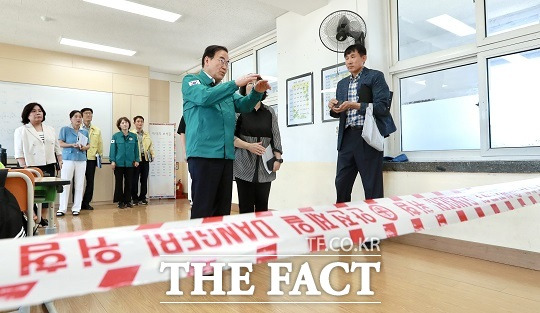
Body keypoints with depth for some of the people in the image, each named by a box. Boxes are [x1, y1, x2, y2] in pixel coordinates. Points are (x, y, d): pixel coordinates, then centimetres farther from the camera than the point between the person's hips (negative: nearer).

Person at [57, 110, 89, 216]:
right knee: (65, 184, -3)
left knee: (79, 185, 4)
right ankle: (62, 208, 4)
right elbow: (60, 143, -3)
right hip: (68, 159, -3)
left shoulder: (85, 131, 12)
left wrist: (84, 147, -7)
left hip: (81, 160, 4)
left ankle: (76, 208, 12)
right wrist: (72, 145, -17)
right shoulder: (65, 129, 2)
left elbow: (88, 145, 14)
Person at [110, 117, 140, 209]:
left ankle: (127, 201, 19)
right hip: (119, 163, -2)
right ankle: (120, 201, 15)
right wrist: (112, 161, -8)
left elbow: (136, 149, 6)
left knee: (129, 183, 8)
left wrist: (136, 160, 2)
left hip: (130, 163, 2)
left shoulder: (134, 136, 3)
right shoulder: (116, 136, -2)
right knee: (119, 183, 6)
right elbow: (113, 149, -3)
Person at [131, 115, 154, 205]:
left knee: (144, 179, 6)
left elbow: (150, 145, 18)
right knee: (135, 179, -1)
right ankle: (135, 198, 9)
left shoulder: (147, 134, 17)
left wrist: (152, 154, 5)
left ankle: (142, 197, 15)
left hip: (145, 158, 4)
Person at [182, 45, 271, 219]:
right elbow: (204, 97, -14)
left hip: (226, 155, 6)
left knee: (223, 209, 8)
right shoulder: (191, 80, 6)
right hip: (203, 154, -6)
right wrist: (236, 84, -19)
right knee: (202, 209, -7)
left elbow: (244, 106, 12)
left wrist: (257, 92, -7)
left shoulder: (226, 89, 23)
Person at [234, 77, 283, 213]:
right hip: (245, 167, -3)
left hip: (265, 168, 3)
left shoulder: (270, 112, 13)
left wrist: (278, 158, 1)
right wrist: (249, 146, -16)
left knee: (263, 208, 3)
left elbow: (275, 137, 11)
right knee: (246, 208, -3)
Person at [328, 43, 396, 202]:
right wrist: (334, 108, -2)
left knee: (372, 186, -1)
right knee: (341, 183, 6)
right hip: (347, 137, 6)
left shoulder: (375, 76, 3)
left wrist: (355, 105, -16)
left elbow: (382, 107, -8)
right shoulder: (342, 84, 20)